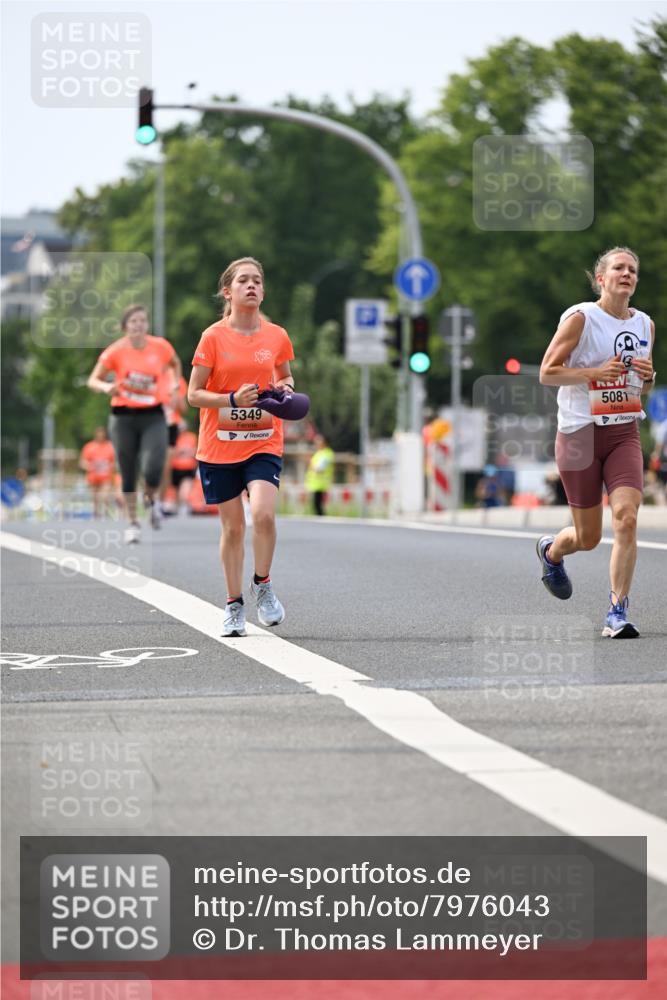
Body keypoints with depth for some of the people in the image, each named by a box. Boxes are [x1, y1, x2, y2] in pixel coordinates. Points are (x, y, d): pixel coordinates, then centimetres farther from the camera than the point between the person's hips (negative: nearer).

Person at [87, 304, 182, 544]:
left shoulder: (161, 346, -2)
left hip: (153, 416, 0)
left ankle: (151, 499, 16)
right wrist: (106, 387, -23)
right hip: (123, 416, 0)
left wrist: (175, 384, 4)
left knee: (152, 470, -18)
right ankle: (132, 522, 22)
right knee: (128, 474, 5)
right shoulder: (115, 351, -7)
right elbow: (93, 380, -2)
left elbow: (175, 363, 20)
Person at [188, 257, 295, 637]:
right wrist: (233, 399, -19)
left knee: (263, 513, -21)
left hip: (264, 442, 1)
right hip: (220, 445, -1)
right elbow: (194, 394, -3)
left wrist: (284, 389, -2)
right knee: (232, 526, 4)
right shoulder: (213, 337, -4)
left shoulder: (277, 336, 3)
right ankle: (235, 604, 18)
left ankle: (262, 584, 3)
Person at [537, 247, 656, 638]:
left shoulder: (645, 324, 9)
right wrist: (596, 372, -20)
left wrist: (649, 376, -2)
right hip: (580, 432, -3)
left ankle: (618, 613, -11)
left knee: (627, 518, -18)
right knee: (588, 538, 5)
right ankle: (551, 551, 42)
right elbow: (547, 372, -8)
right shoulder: (580, 318, -7)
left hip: (624, 433, 4)